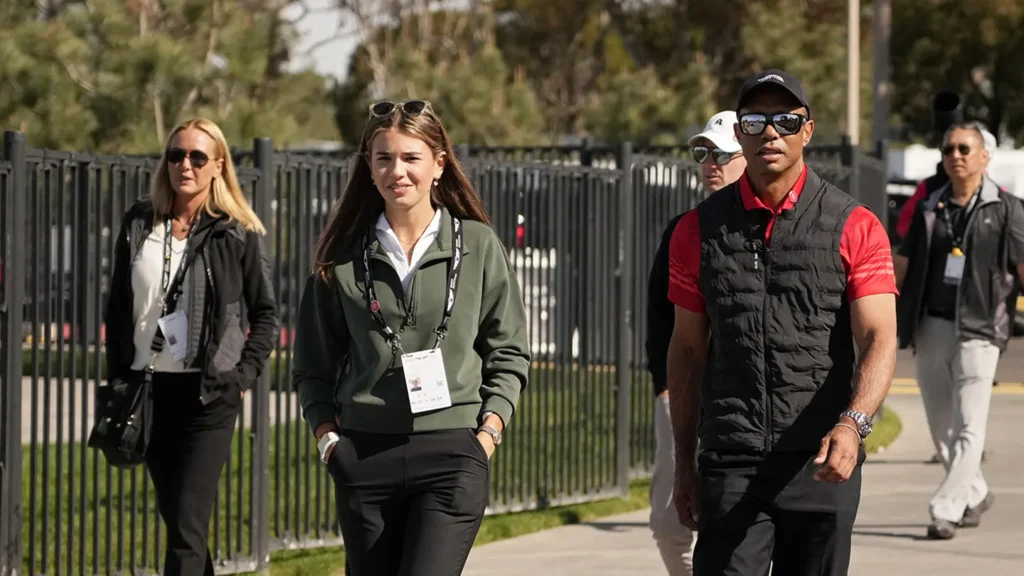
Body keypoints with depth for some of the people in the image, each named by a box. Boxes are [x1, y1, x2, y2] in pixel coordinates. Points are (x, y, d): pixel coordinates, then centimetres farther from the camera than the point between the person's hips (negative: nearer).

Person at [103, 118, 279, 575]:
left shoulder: (237, 234, -3)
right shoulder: (138, 224, 7)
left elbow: (266, 313, 5)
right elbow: (117, 309, 12)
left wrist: (244, 375, -5)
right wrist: (117, 381, 7)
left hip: (208, 395, -5)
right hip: (148, 388, 5)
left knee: (187, 528, -11)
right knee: (176, 518, 15)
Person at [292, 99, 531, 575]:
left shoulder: (478, 245, 3)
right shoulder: (344, 256, 7)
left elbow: (509, 352, 8)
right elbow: (313, 366, 13)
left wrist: (489, 430, -3)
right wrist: (327, 435, 1)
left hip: (453, 453, -3)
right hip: (365, 455, 3)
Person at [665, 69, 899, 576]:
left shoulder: (855, 227, 0)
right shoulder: (699, 230, 8)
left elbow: (879, 339, -9)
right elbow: (686, 350, 14)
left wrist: (853, 424, -27)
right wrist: (685, 462, 13)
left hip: (822, 463, -1)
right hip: (731, 465, 1)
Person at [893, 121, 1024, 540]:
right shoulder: (929, 209, 12)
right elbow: (901, 266, 14)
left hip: (978, 330, -4)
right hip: (931, 327, 4)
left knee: (968, 428, -10)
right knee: (941, 425, 10)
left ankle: (946, 511, -11)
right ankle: (975, 495, 29)